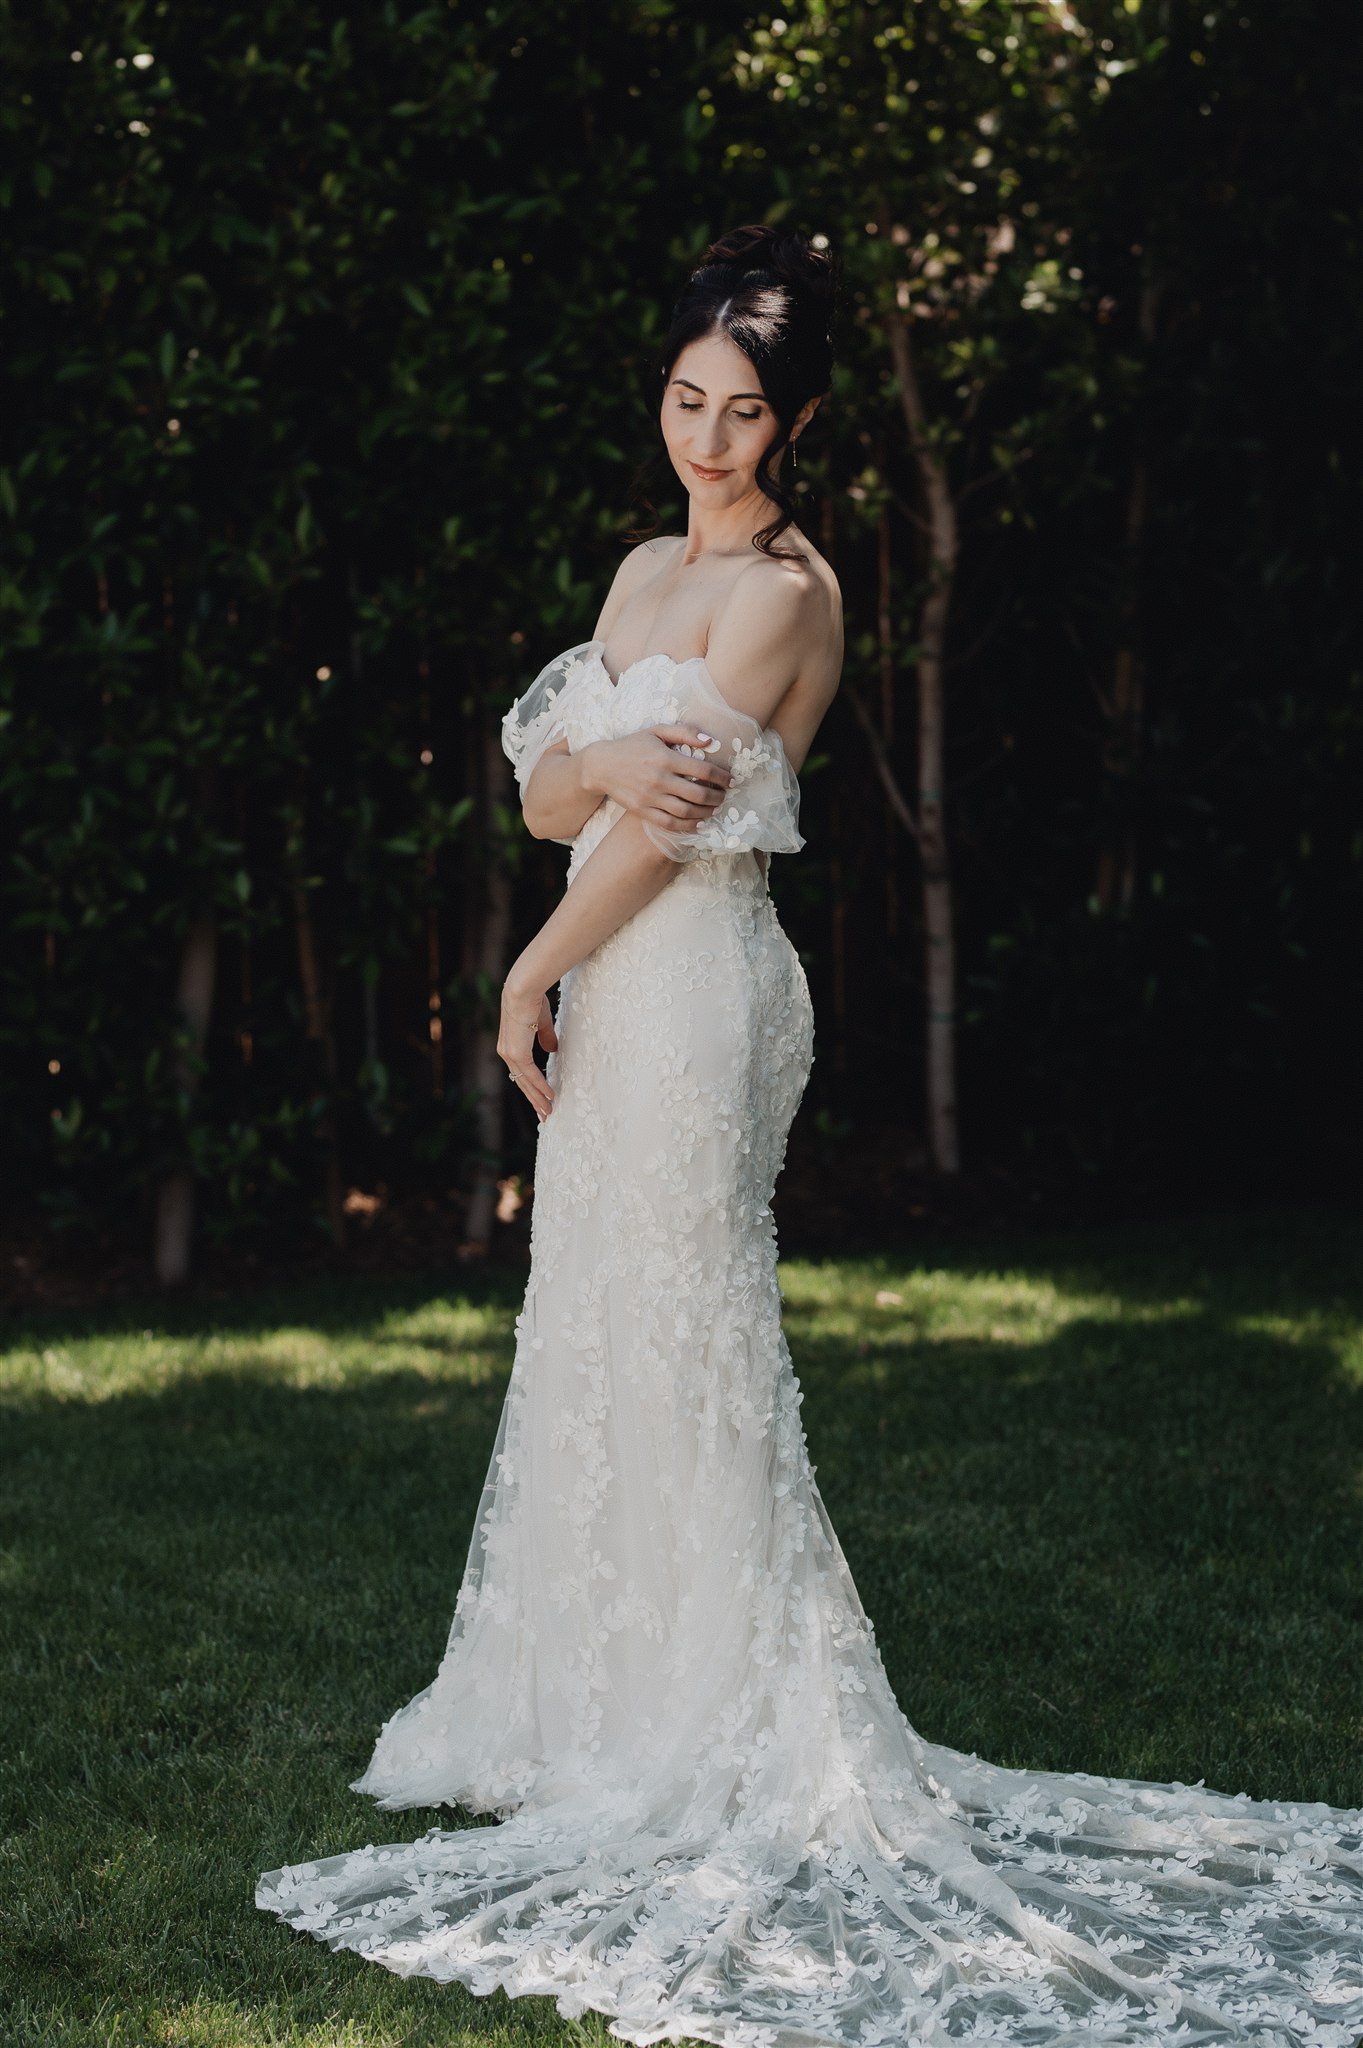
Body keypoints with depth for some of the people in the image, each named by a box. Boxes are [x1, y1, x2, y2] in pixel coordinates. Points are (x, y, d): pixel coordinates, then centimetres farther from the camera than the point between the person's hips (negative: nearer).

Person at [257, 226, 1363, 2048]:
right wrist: (601, 762, -15)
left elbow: (669, 829, -13)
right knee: (594, 1349, 13)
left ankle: (732, 1740, 7)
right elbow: (550, 794, 8)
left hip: (691, 996, -9)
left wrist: (533, 977, -4)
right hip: (613, 995, 9)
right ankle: (610, 1707, 24)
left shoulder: (785, 587, -11)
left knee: (676, 1349, -4)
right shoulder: (646, 569, 15)